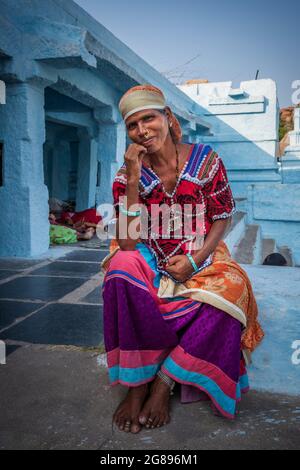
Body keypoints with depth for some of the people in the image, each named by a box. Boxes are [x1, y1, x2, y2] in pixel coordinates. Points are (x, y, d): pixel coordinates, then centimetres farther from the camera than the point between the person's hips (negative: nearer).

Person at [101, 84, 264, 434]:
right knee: (121, 266, -32)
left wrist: (195, 260, -17)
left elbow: (223, 217, -1)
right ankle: (136, 383, -22)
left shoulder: (206, 160, -5)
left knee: (229, 293, -31)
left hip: (201, 260, 0)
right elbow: (128, 242, -14)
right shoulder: (127, 175, -4)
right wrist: (134, 178, -21)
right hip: (151, 263, 1)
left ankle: (164, 382, -17)